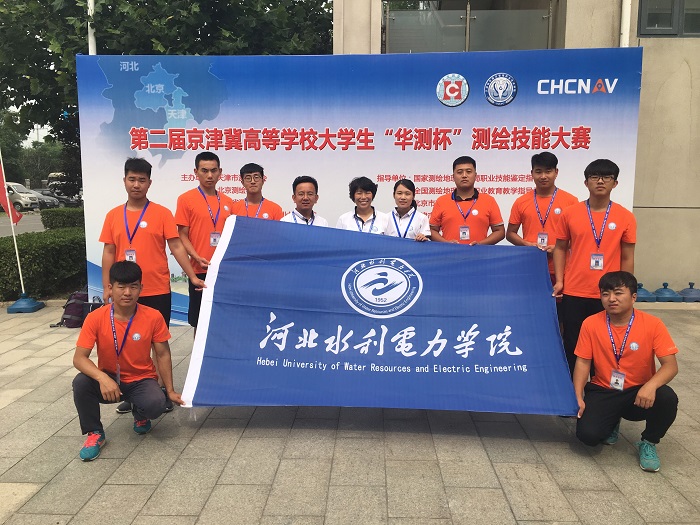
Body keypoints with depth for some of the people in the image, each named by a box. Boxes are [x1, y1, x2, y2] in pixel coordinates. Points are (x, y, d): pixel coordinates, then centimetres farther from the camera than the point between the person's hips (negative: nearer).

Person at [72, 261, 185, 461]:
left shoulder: (153, 317, -15)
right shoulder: (95, 318, -16)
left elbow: (163, 355, -5)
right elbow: (79, 358, -19)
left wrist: (170, 390, -7)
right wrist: (103, 378, -37)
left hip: (141, 380, -1)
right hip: (108, 380, 1)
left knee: (157, 404, -30)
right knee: (81, 383, -30)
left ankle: (140, 415, 10)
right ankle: (95, 433, -5)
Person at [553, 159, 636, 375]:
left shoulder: (625, 217, 1)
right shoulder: (570, 214, 1)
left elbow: (627, 258, 5)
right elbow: (560, 248, 8)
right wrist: (559, 280, -2)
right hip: (573, 293, 0)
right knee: (572, 345, 8)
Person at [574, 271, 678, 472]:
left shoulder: (652, 324, -10)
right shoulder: (591, 324, -8)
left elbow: (670, 365, -15)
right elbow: (582, 362, -5)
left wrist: (651, 386, -35)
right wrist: (578, 397, -17)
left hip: (639, 393, 0)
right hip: (603, 392, 0)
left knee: (667, 398, -33)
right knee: (588, 434, -23)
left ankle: (648, 443, -1)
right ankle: (612, 422, 17)